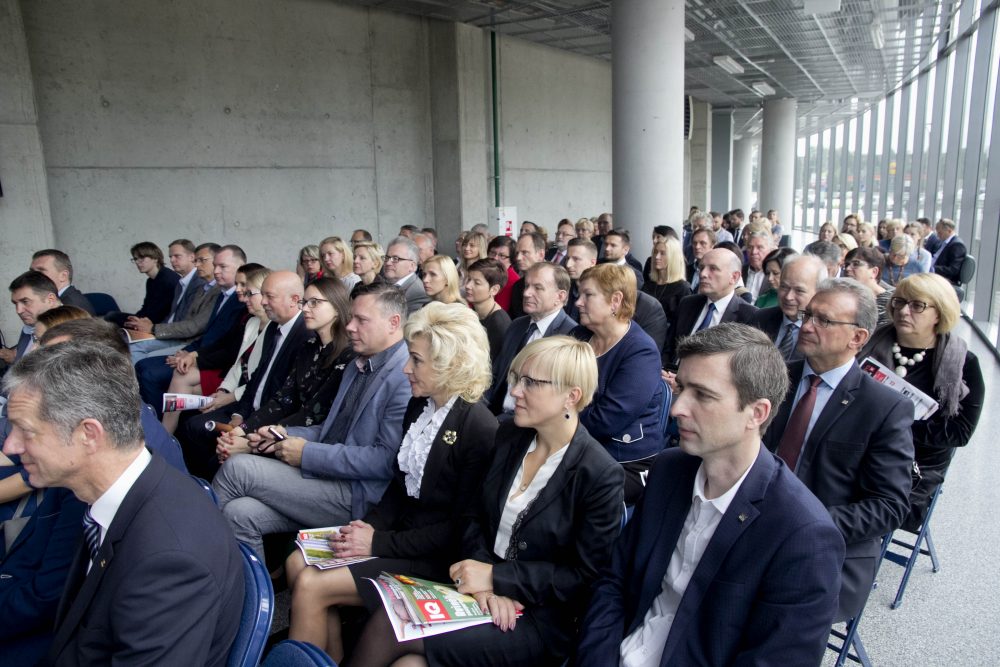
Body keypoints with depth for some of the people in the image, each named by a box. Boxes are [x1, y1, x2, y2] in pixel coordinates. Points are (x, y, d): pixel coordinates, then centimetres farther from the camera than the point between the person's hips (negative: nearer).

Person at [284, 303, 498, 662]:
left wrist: (379, 543, -19)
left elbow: (462, 528, -19)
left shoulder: (480, 429, -22)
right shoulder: (418, 407, 4)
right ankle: (332, 658, 11)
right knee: (298, 562, -2)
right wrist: (371, 525, -5)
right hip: (401, 530, 8)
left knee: (310, 586, -14)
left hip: (433, 560, -8)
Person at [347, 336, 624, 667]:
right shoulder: (509, 435, 2)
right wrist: (483, 577, -12)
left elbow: (585, 575, -13)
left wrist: (496, 577, -16)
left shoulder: (600, 475, -16)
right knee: (388, 617, -20)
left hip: (542, 620, -5)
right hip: (485, 587, 5)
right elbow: (479, 518, 7)